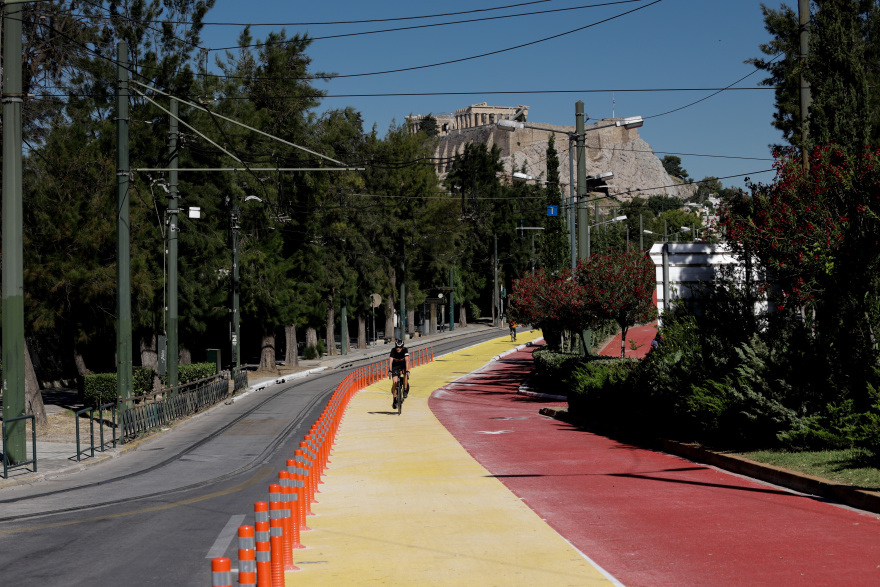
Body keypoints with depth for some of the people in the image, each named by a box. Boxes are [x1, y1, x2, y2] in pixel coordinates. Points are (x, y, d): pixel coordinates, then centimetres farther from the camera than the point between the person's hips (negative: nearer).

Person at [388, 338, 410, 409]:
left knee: (405, 374, -33)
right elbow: (390, 361, -32)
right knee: (395, 382, -16)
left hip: (403, 365, 0)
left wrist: (407, 370, -45)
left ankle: (405, 390, -18)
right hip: (395, 366, 0)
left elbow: (407, 360, -33)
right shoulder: (393, 351, -23)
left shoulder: (405, 350, -24)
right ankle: (395, 399, -7)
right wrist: (390, 370, -45)